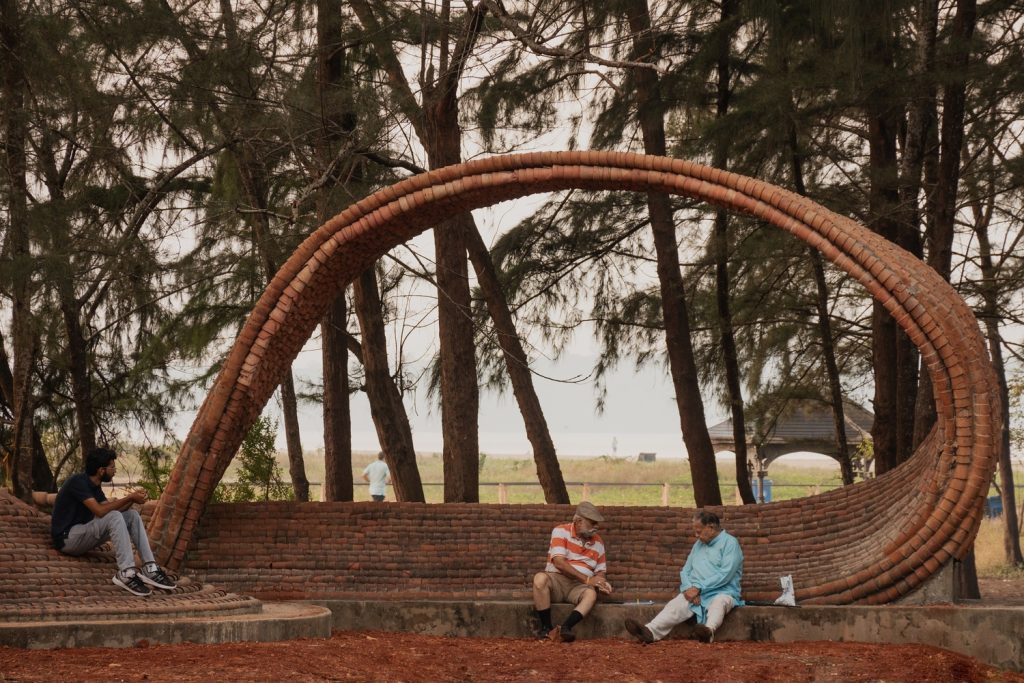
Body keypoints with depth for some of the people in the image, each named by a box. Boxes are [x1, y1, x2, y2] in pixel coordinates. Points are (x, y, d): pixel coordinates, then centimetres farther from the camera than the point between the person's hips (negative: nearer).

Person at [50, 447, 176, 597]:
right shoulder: (78, 482, -18)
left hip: (83, 535, 10)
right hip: (67, 538, -9)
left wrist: (132, 499, -8)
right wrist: (129, 498, -21)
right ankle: (126, 573, -34)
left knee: (132, 516, -2)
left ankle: (150, 568, -13)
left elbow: (110, 510, 8)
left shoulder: (94, 486, 11)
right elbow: (100, 511, -27)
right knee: (115, 517, -30)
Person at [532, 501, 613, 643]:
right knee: (540, 578, -37)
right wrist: (587, 579, -16)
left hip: (579, 587, 3)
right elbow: (558, 562, -12)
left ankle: (564, 628, -47)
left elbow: (600, 571, 20)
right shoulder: (561, 531, 0)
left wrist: (602, 583, -7)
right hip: (556, 579, -2)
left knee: (591, 594, -34)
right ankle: (546, 628, -28)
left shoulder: (598, 542, 14)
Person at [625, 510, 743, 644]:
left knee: (719, 602, -40)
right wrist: (689, 589, -3)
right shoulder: (698, 544, 23)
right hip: (694, 593, 5)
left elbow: (725, 574, -12)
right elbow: (685, 571, 19)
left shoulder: (730, 542, 0)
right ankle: (650, 632, -50)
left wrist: (698, 588, -14)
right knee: (675, 605, -24)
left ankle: (709, 631, -70)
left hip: (722, 593, -5)